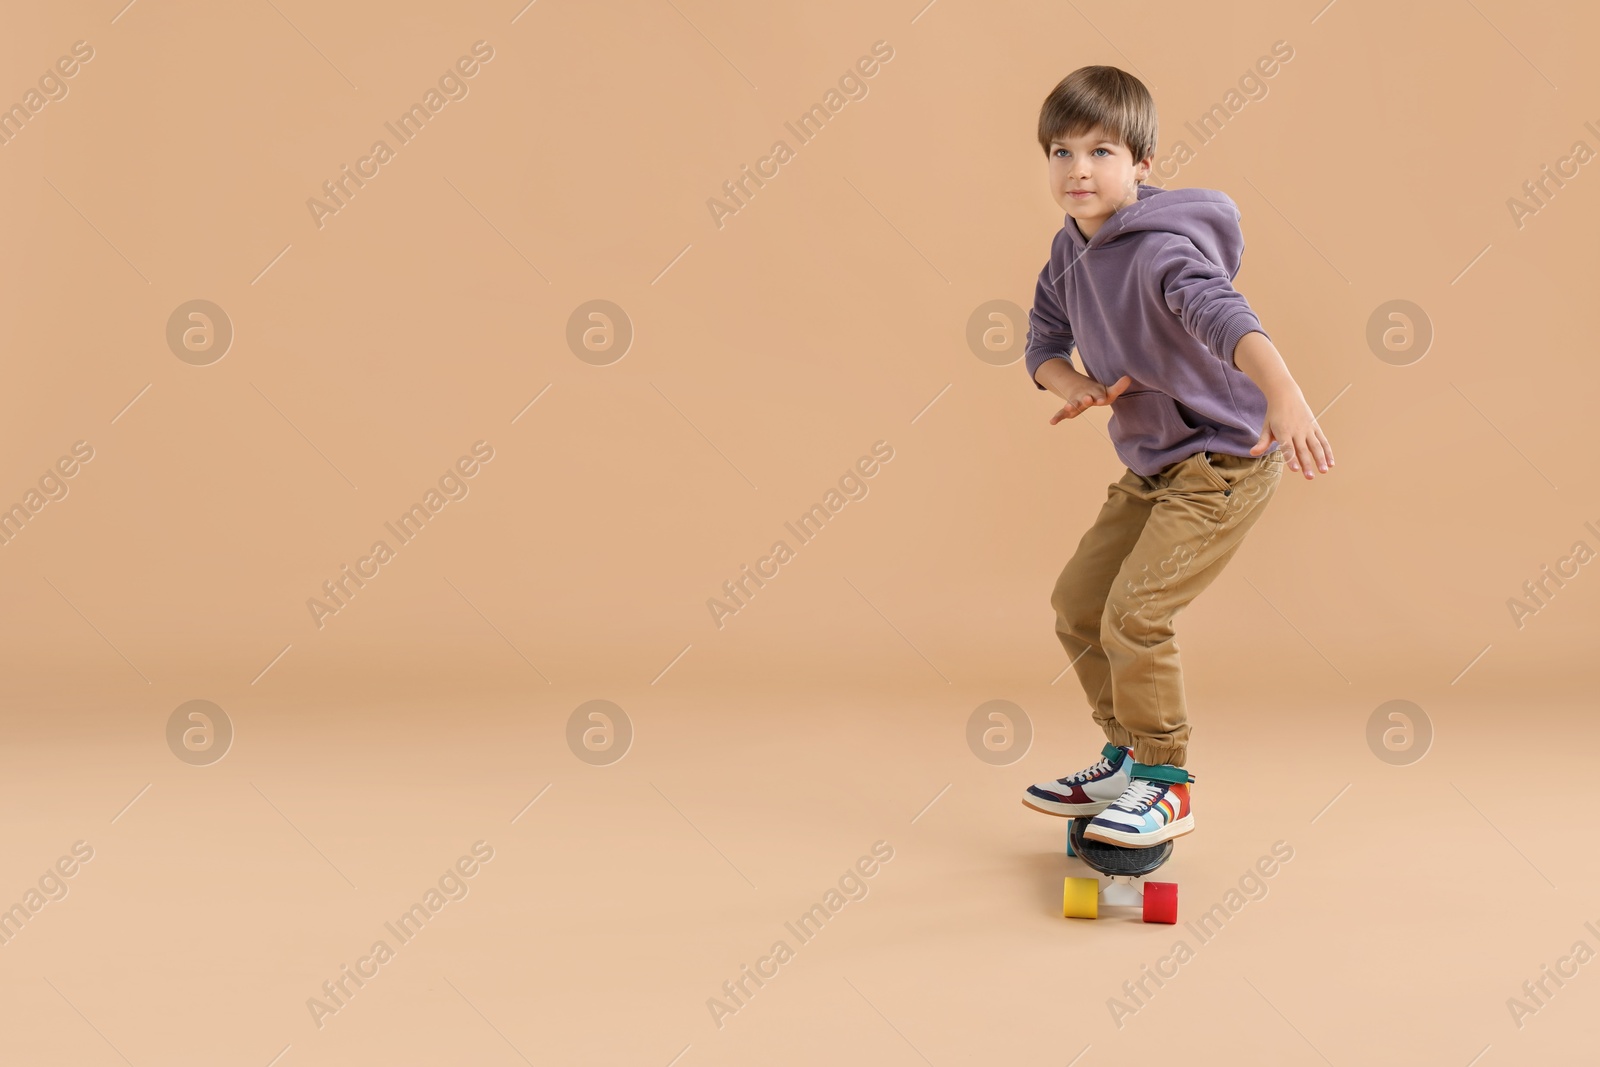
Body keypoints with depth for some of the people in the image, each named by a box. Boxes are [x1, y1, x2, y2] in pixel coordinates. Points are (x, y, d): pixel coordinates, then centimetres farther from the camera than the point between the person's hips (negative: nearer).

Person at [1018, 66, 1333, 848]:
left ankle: (1167, 786, 2)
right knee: (1077, 600, 12)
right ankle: (1127, 758, 28)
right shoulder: (1070, 251, 3)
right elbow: (1044, 339, 11)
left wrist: (1283, 392, -60)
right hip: (1151, 465, 9)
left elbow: (1223, 314, -43)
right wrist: (1071, 381, -13)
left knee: (1134, 613, -16)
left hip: (1225, 460, -9)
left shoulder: (1161, 247, -25)